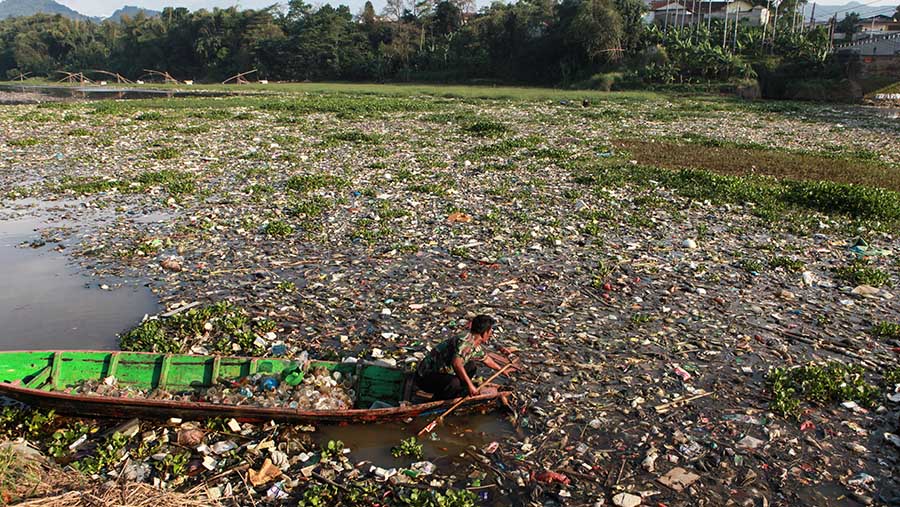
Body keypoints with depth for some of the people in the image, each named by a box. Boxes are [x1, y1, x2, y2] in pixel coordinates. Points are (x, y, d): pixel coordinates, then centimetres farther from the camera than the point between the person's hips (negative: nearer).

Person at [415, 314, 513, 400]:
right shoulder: (466, 342, -23)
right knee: (454, 383, -34)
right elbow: (456, 363, -39)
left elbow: (486, 359, 28)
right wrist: (470, 384, -35)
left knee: (471, 366, 10)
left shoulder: (476, 347, 8)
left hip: (441, 372, 10)